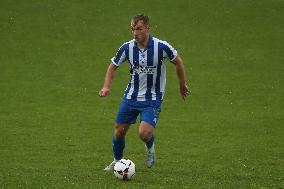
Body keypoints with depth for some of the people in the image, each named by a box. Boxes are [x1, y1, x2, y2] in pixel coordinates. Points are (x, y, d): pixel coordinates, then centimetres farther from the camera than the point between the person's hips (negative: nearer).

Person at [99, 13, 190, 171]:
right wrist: (106, 87, -8)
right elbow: (113, 66, 7)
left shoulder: (161, 47, -17)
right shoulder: (127, 47, -9)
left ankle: (150, 147, 16)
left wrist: (182, 85, 11)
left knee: (144, 133, -21)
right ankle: (117, 161, 32)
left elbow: (178, 62, 1)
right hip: (131, 97, 3)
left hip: (153, 99, -3)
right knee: (119, 131, 5)